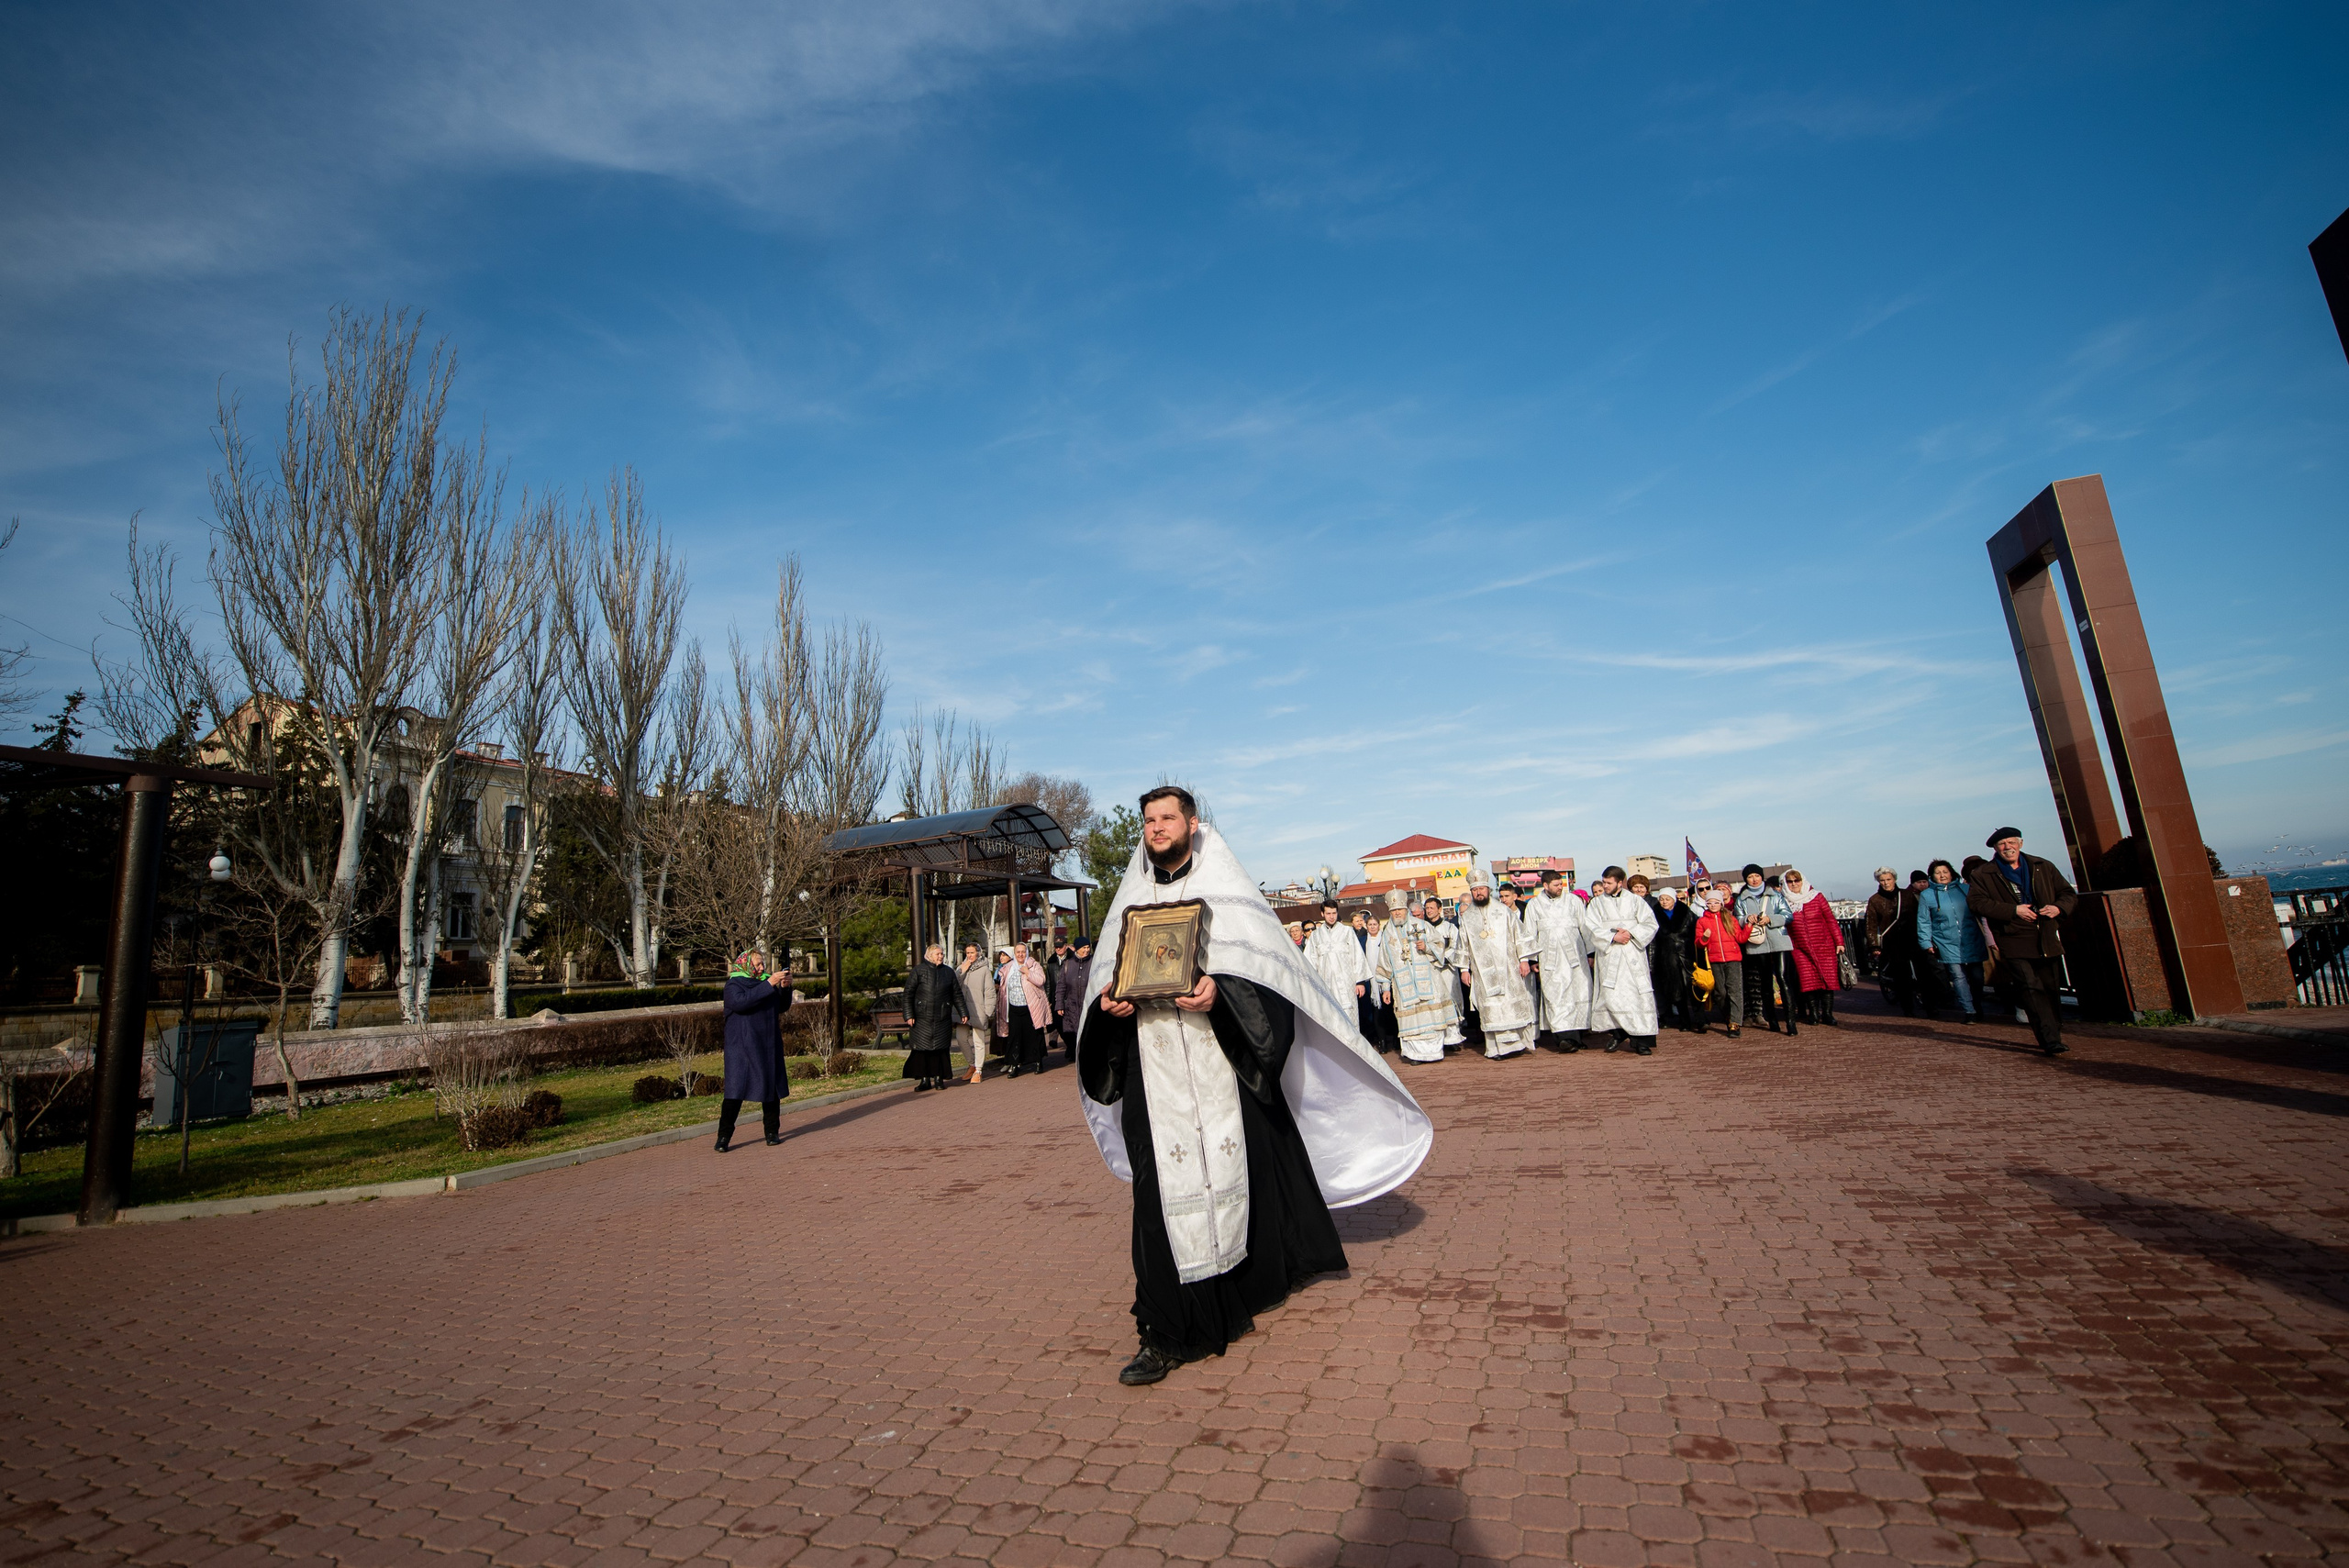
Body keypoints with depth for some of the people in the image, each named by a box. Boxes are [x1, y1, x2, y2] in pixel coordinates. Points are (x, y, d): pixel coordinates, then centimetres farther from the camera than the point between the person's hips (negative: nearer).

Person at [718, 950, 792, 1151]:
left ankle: (772, 1131, 17)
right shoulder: (734, 985, -3)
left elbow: (782, 1007, 14)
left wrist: (785, 987, -5)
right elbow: (741, 1002, -25)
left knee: (772, 1088, 6)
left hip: (768, 1046, 5)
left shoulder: (767, 981, 11)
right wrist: (770, 984, -27)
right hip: (742, 1046, -5)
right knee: (736, 1089, -8)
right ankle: (724, 1136, 2)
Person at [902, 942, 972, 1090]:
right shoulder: (918, 971, 1)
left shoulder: (949, 972, 11)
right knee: (922, 1048, -1)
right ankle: (925, 1079, 8)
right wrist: (909, 1015, -7)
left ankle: (939, 1078, 13)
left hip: (943, 1018, 2)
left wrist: (963, 1013, 11)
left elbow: (957, 995, 14)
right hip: (922, 1018, -2)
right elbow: (908, 993, -1)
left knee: (941, 1048, 3)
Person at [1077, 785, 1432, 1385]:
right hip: (1154, 1071, 2)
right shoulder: (1131, 901, 14)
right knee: (1163, 1189, -1)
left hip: (1221, 1064, -2)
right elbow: (1109, 976, 16)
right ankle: (1167, 1334, 7)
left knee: (1235, 1172, 4)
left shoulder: (1225, 891, 3)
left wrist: (1218, 991, -23)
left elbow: (1260, 966, -5)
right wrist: (1111, 1001, -6)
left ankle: (1244, 1292, 27)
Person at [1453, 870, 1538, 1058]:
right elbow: (1463, 944, 10)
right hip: (1482, 971, 1)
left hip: (1507, 967, -1)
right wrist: (1464, 968, 7)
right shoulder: (1466, 917, 7)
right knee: (1490, 1009, 0)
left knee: (1514, 1005, 1)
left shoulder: (1503, 910, 3)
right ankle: (1495, 1049, 3)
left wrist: (1524, 959, -2)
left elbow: (1518, 935, 4)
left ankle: (1517, 1042, 12)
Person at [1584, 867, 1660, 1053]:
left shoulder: (1635, 900, 6)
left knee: (1638, 994, -5)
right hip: (1609, 956, 1)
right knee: (1611, 996, -4)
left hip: (1633, 955, 0)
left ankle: (1641, 1040, -2)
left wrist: (1631, 933, -12)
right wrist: (1613, 937, -14)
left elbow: (1650, 924, 3)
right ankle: (1617, 1032, 10)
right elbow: (1592, 928, -2)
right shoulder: (1596, 903, 7)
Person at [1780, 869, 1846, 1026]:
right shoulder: (1783, 901, 4)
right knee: (1808, 981, -6)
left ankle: (1827, 1014, 7)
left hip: (1824, 946, 0)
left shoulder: (1817, 897, 2)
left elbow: (1830, 919, 3)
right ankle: (1813, 1013, 4)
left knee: (1828, 979, -2)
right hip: (1800, 949, 0)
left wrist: (1839, 942, -1)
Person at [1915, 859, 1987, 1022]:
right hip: (1947, 944, -2)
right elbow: (1923, 922, 6)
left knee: (1976, 977, 4)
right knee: (1958, 977, -10)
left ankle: (1977, 1009, 22)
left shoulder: (1966, 889, 9)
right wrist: (1926, 943, 0)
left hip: (1972, 943, 2)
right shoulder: (1926, 895, 6)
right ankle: (1969, 1012, -4)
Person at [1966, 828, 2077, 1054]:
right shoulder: (1983, 874, 2)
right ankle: (2051, 1040, -15)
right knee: (2032, 989, -14)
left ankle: (2051, 1036, 22)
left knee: (2052, 989, 9)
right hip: (2014, 944, -4)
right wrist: (2013, 910, -16)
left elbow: (2069, 893, 17)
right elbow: (1976, 901, -9)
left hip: (2048, 941, 4)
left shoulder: (2043, 868, 14)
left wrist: (2058, 907, -5)